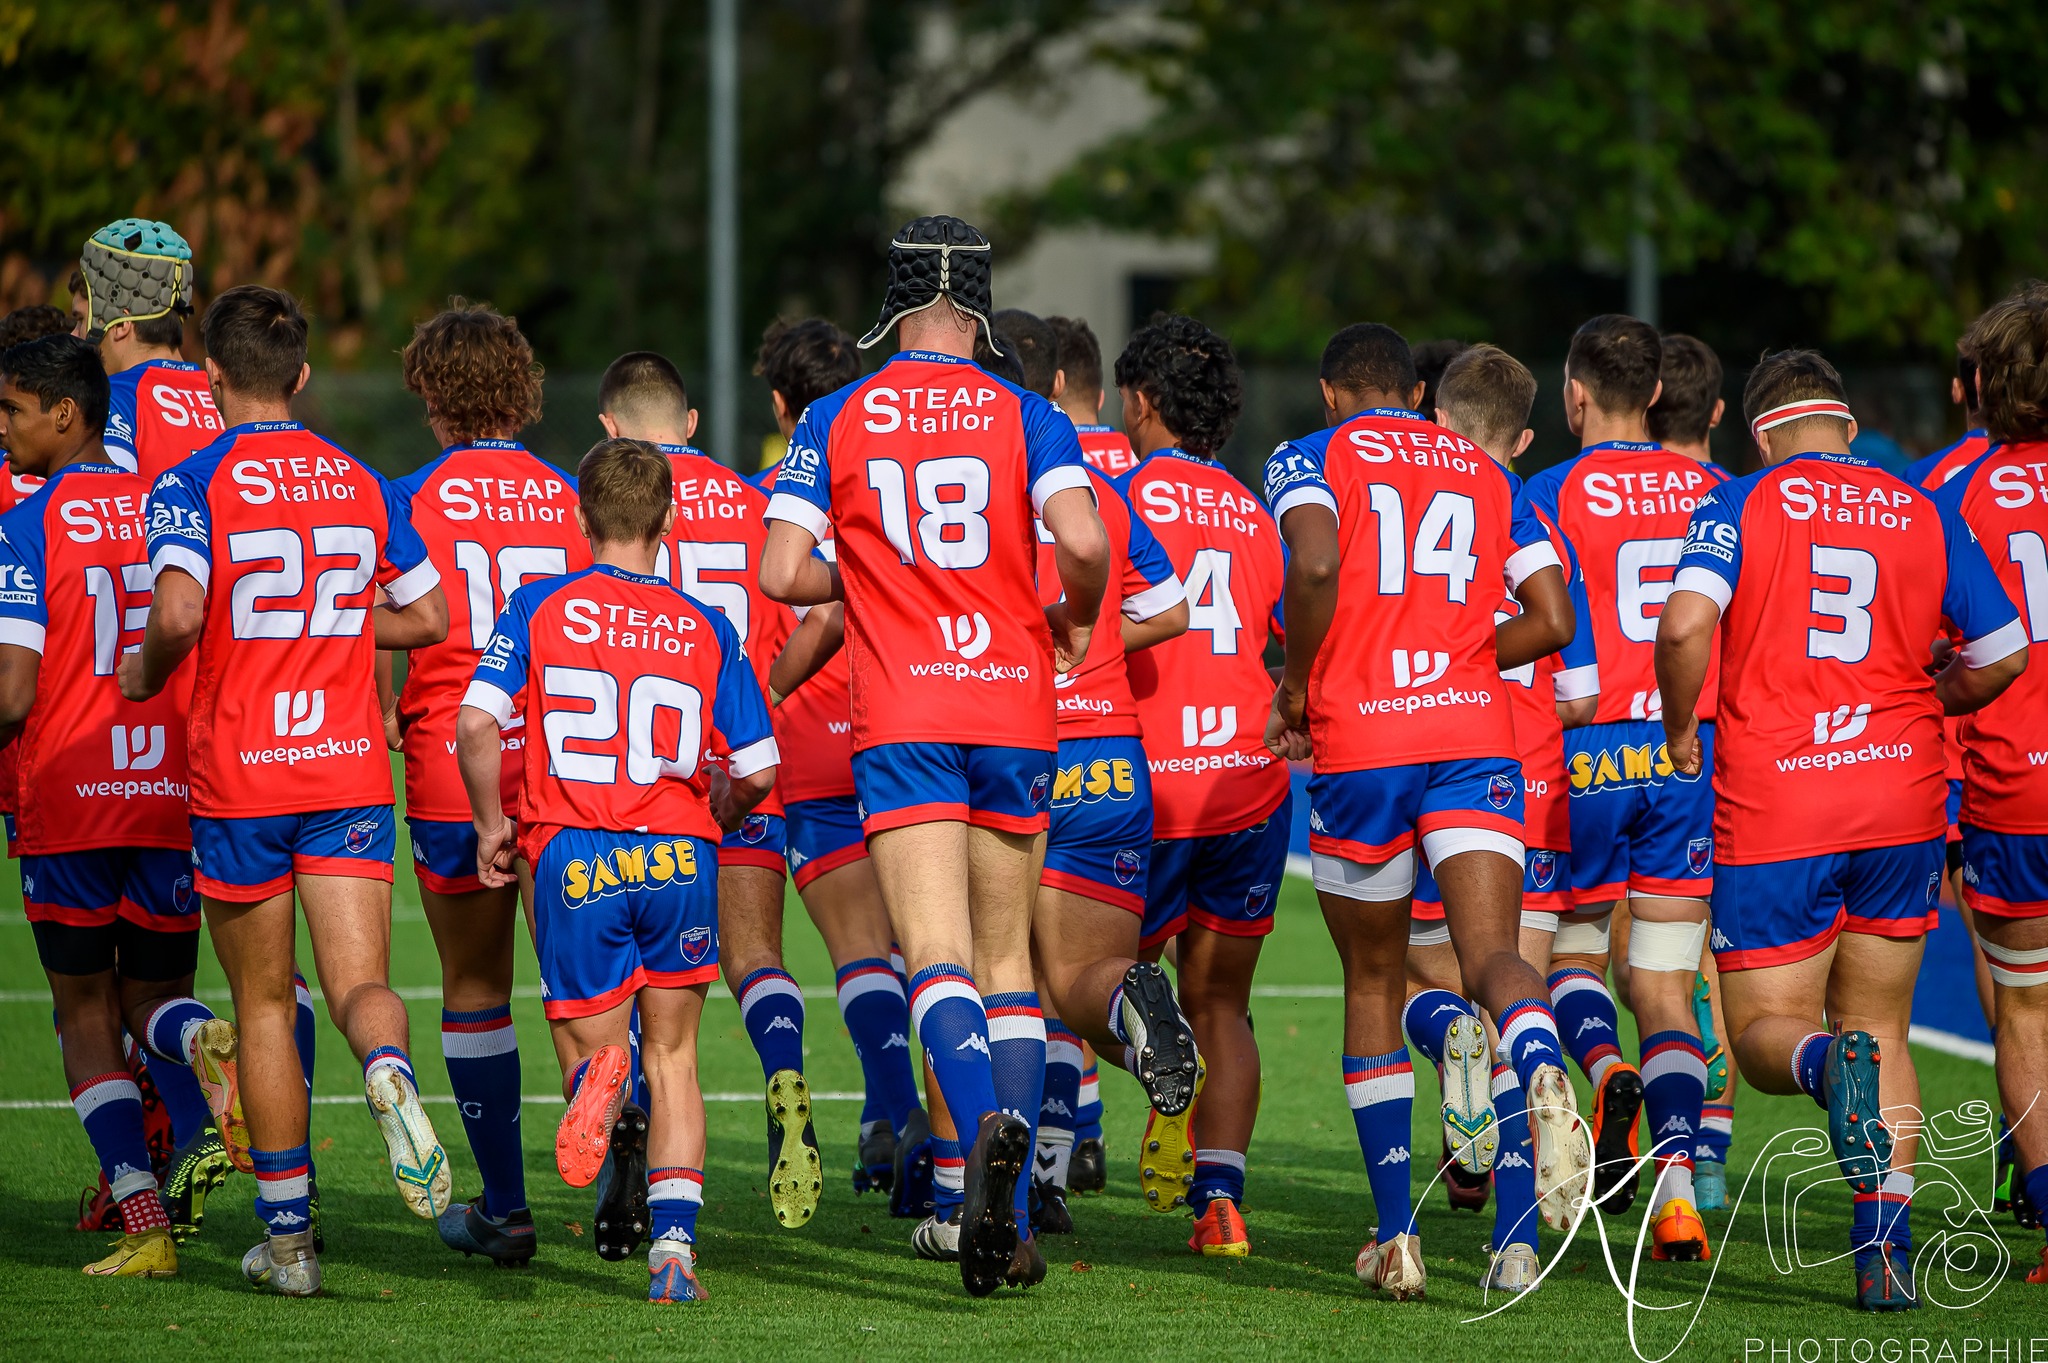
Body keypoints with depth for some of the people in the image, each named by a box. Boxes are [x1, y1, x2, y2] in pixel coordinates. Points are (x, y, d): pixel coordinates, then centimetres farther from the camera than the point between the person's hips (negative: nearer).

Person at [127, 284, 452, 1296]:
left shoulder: (192, 484, -7)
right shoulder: (360, 484, 7)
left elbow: (179, 612, -22)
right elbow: (428, 616, 12)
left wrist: (145, 672, -2)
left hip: (238, 776, -2)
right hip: (350, 767, 2)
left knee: (263, 1005, 9)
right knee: (359, 983, -1)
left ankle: (288, 1237, 12)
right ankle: (389, 1071, -38)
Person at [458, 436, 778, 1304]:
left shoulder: (539, 608, 3)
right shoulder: (705, 629, 7)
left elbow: (477, 725, -8)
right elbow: (755, 773, 4)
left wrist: (491, 827, 7)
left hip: (572, 862, -1)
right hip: (679, 857, 1)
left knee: (588, 1046, 9)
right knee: (673, 1057, 15)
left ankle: (599, 1079, -29)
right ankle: (673, 1243, 1)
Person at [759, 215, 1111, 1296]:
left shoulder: (835, 421, 3)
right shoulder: (1023, 415, 2)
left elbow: (783, 572, -4)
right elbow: (1082, 542, -14)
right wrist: (1077, 621, 7)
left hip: (901, 718, -1)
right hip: (1013, 710, 1)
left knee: (937, 956, -11)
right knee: (1007, 962, 12)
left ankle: (985, 1126, -40)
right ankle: (1001, 1216, 8)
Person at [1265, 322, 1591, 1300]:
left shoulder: (1309, 461, 6)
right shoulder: (1489, 476, 17)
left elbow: (1316, 563, -16)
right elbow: (1552, 618, 9)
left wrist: (1296, 686, -2)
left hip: (1359, 744, -2)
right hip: (1476, 741, 2)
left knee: (1372, 981, 13)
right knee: (1490, 956, -10)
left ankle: (1395, 1235, 14)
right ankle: (1541, 1072, -48)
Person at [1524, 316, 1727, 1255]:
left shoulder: (1552, 495, -4)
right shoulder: (1718, 493, 7)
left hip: (1588, 753, -3)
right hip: (1693, 753, 3)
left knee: (1569, 952, 17)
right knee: (1666, 990, 6)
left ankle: (1608, 1072, -15)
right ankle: (1678, 1190, -8)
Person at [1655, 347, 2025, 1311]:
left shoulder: (1741, 506, -2)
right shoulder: (1925, 515, 7)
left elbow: (1685, 623, -18)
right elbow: (2002, 654, 9)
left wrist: (1681, 729, -1)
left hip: (1772, 806, -3)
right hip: (1900, 798, 3)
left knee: (1766, 1031, 7)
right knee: (1882, 1030, 14)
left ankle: (1828, 1065, -30)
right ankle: (1885, 1248, 1)